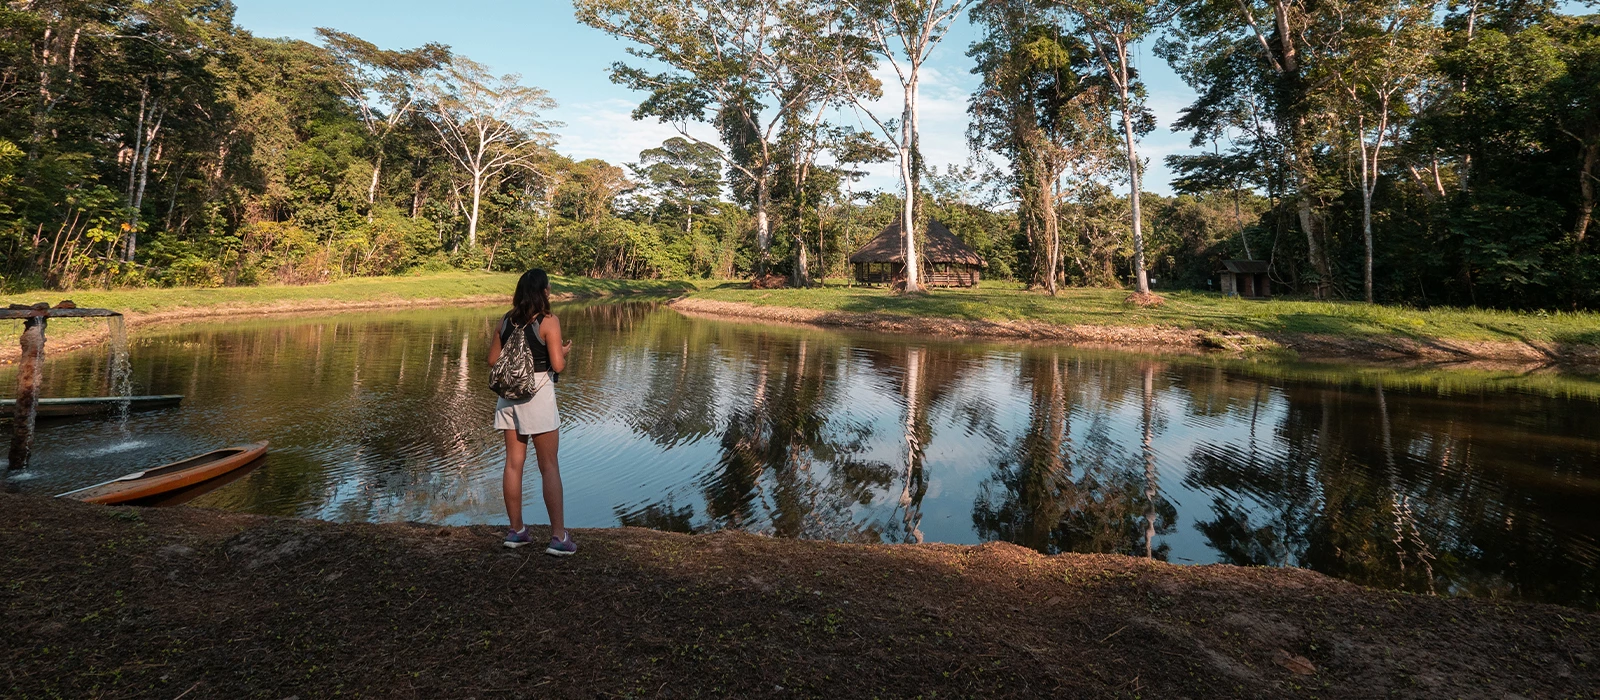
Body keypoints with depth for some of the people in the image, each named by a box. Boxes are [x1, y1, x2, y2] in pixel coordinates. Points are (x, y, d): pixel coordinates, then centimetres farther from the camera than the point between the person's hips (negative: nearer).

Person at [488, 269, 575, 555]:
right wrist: (564, 351, 4)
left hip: (509, 393, 6)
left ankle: (516, 531, 21)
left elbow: (493, 360, 9)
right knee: (549, 466, 0)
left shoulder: (506, 320, 5)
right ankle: (559, 536, 2)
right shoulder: (548, 321, -11)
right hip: (538, 394, -5)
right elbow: (558, 365, -16)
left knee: (514, 462, 12)